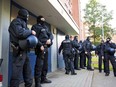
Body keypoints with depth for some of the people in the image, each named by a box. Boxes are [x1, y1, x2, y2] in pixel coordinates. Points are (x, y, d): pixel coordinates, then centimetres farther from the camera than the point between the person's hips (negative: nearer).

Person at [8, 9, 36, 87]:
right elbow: (20, 33, -22)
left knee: (28, 70, 15)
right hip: (19, 50, -10)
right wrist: (31, 32, -10)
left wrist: (31, 33, 1)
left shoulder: (23, 23, 22)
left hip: (23, 50, 10)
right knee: (17, 70, -7)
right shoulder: (17, 21, -7)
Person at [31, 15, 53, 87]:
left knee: (45, 64, 14)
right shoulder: (35, 26, -1)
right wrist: (40, 45, -21)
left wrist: (50, 39, -8)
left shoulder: (45, 27, 23)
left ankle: (43, 78, 26)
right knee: (39, 64, -11)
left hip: (46, 47, 8)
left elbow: (51, 34, 15)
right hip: (41, 47, -8)